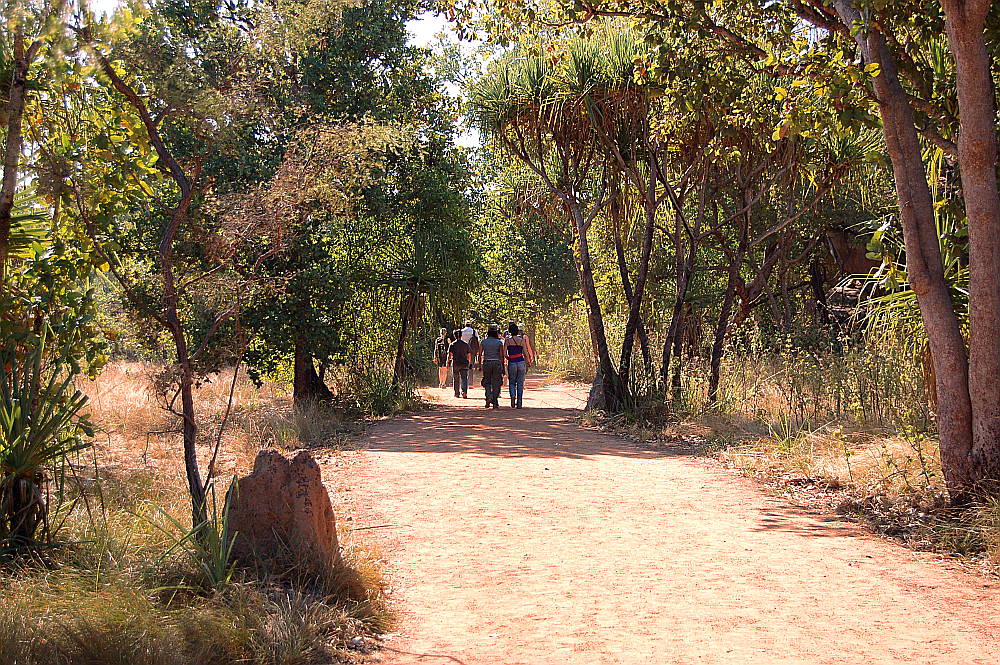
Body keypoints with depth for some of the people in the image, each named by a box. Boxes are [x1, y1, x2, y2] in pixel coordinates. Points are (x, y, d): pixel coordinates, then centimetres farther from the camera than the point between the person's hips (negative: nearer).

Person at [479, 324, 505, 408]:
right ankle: (495, 403, 4)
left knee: (487, 382, 14)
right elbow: (501, 355, -4)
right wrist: (503, 367, 1)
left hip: (486, 363, 1)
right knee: (496, 383, 5)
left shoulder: (483, 342, 2)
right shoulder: (499, 342, -3)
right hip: (497, 363, -1)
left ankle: (489, 396, -12)